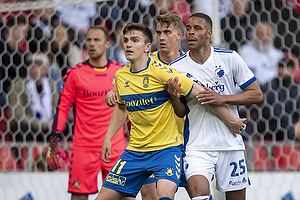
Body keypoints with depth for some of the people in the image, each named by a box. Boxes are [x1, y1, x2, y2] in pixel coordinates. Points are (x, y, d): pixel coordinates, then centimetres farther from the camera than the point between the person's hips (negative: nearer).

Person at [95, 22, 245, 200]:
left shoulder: (160, 71, -15)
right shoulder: (120, 76, 5)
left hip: (167, 147, -6)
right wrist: (108, 138, 19)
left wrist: (231, 121, -7)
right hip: (135, 150, 6)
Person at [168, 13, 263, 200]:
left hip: (231, 143, 1)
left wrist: (222, 98, -13)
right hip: (197, 147, -1)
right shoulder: (176, 67, 0)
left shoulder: (229, 58, -2)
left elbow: (257, 94, 0)